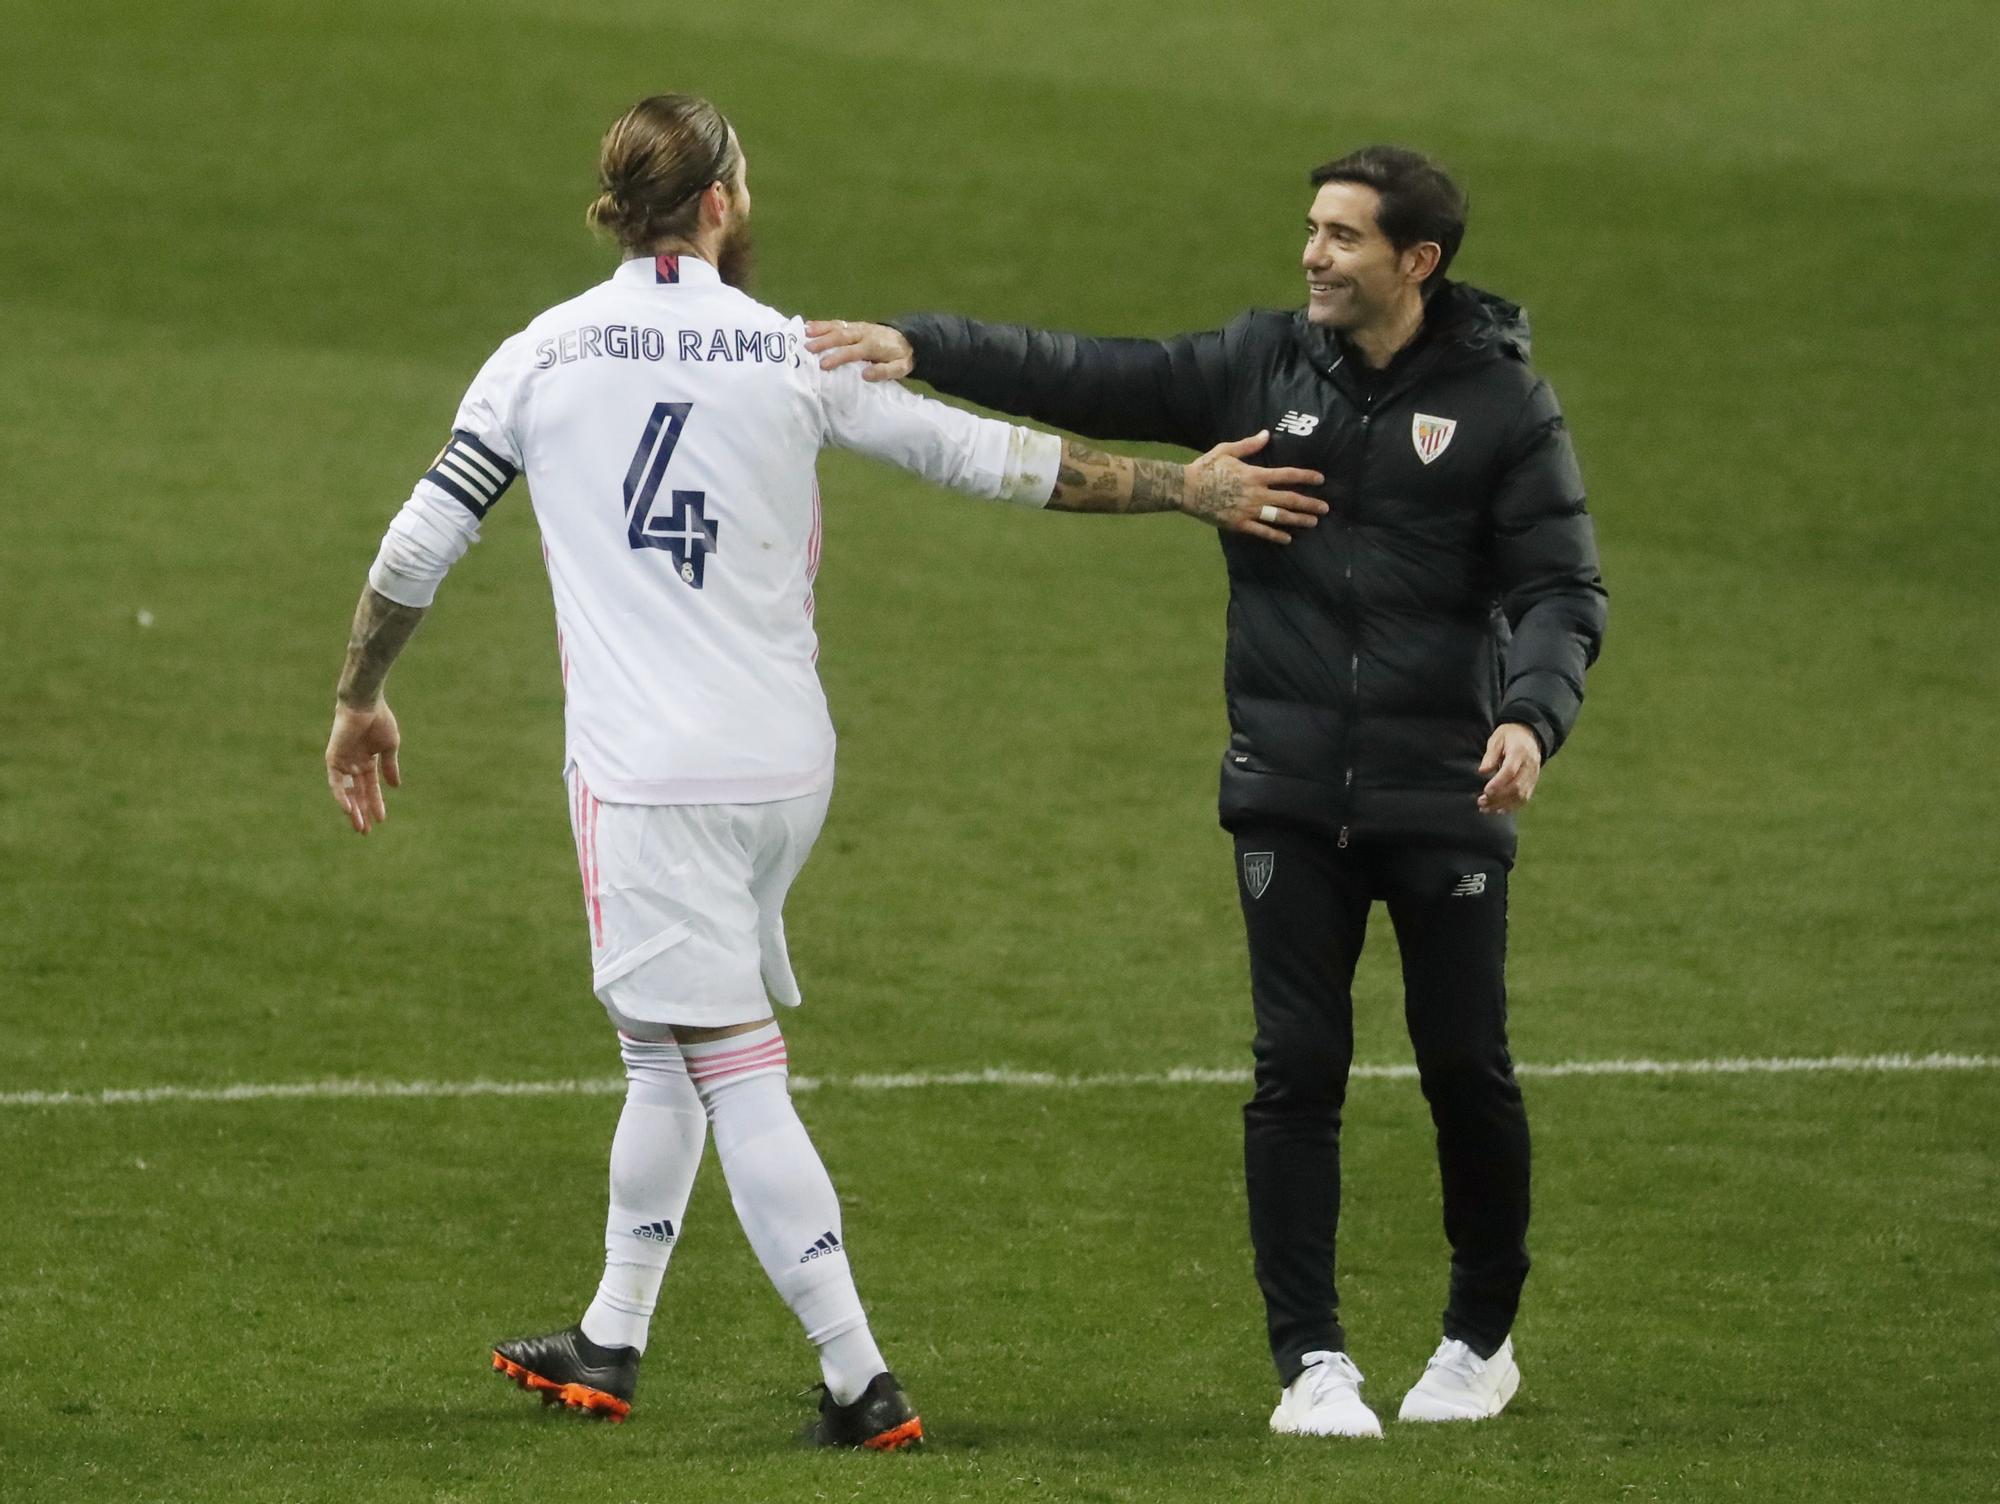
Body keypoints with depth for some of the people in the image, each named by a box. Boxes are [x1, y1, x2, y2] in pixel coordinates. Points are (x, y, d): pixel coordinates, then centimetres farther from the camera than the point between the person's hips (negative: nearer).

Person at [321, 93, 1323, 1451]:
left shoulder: (546, 356, 0)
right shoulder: (794, 355, 2)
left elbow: (418, 547, 3)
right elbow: (987, 454, 6)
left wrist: (362, 700, 18)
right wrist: (1186, 488, 16)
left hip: (649, 773, -4)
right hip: (786, 766, 4)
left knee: (735, 1079, -6)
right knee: (666, 1048, 20)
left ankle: (863, 1384, -11)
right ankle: (610, 1343, 30)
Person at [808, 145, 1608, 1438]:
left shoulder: (1502, 405, -5)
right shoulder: (1263, 367, 3)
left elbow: (1562, 589, -7)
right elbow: (1086, 378, -1)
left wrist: (1533, 716, -25)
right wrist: (923, 348, -13)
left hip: (1444, 797, -2)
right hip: (1291, 795, 2)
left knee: (1468, 1072, 6)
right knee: (1298, 1068, -2)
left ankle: (1483, 1338, 26)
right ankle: (1312, 1359, 4)